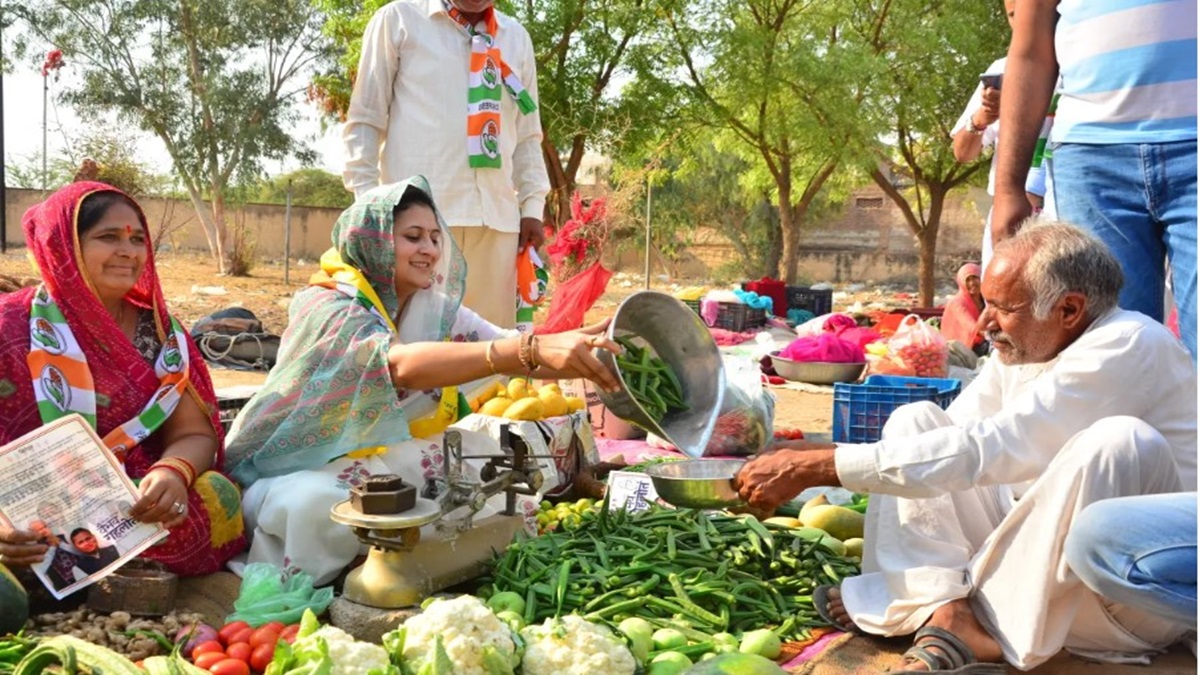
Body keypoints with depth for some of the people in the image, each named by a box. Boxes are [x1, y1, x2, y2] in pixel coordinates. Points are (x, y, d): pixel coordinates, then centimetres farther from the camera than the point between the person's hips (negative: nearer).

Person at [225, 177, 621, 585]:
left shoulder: (436, 309, -2)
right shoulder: (326, 307, -23)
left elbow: (507, 351, -17)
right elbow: (403, 365, -43)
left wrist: (578, 350, -39)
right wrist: (533, 349, -55)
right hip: (301, 469, -6)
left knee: (499, 456, -11)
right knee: (316, 503, -38)